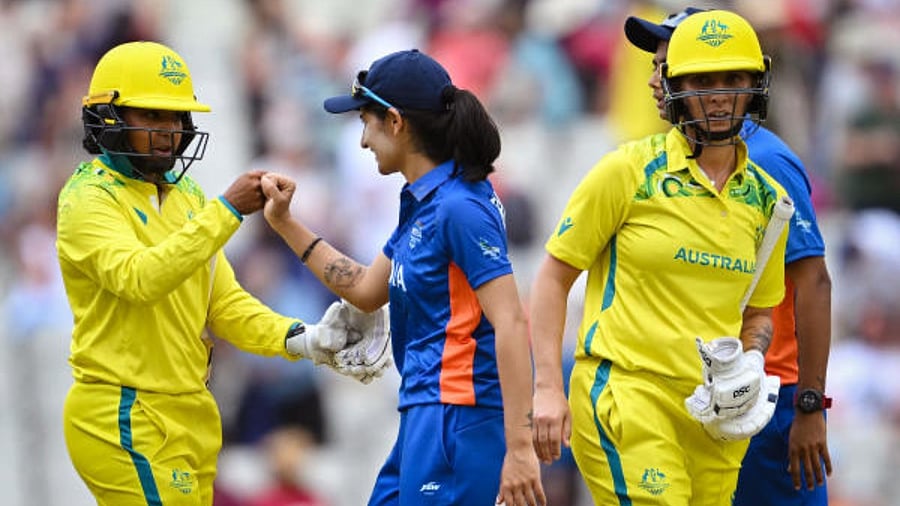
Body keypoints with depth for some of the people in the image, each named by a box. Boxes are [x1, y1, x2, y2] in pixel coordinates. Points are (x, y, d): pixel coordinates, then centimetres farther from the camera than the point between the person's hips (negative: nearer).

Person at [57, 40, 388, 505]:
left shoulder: (186, 196, 16)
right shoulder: (88, 199, -10)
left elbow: (224, 303, 13)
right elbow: (141, 277, -27)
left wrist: (301, 340, -4)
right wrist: (227, 211, -29)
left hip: (189, 416, 8)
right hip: (125, 419, -8)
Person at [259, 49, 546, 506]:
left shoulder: (458, 208, -16)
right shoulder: (422, 203, 14)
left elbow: (511, 324, -21)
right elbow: (366, 290, 26)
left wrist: (518, 448, -25)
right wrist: (285, 224, 23)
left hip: (457, 426, -10)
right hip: (426, 417, 10)